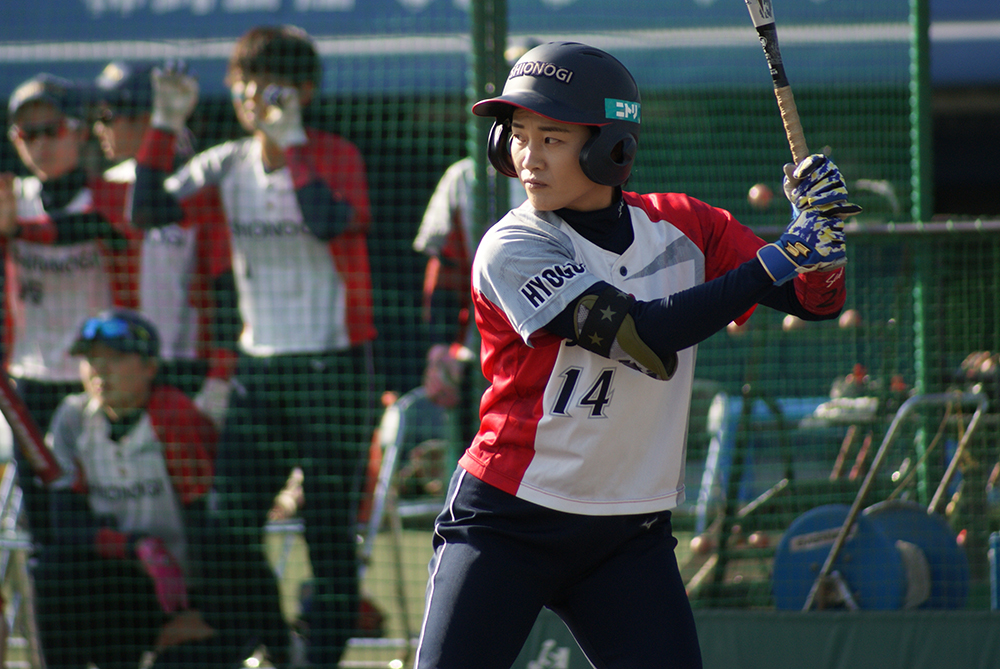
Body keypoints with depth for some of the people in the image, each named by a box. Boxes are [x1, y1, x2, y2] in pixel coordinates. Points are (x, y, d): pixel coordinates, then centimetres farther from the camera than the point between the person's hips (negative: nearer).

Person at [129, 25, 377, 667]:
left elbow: (332, 223, -25)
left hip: (333, 366, -5)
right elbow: (148, 211, -4)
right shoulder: (225, 165, 7)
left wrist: (289, 139, -21)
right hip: (259, 368, 5)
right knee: (230, 528, 0)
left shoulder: (336, 156, -5)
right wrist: (166, 125, -9)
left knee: (331, 530, -3)